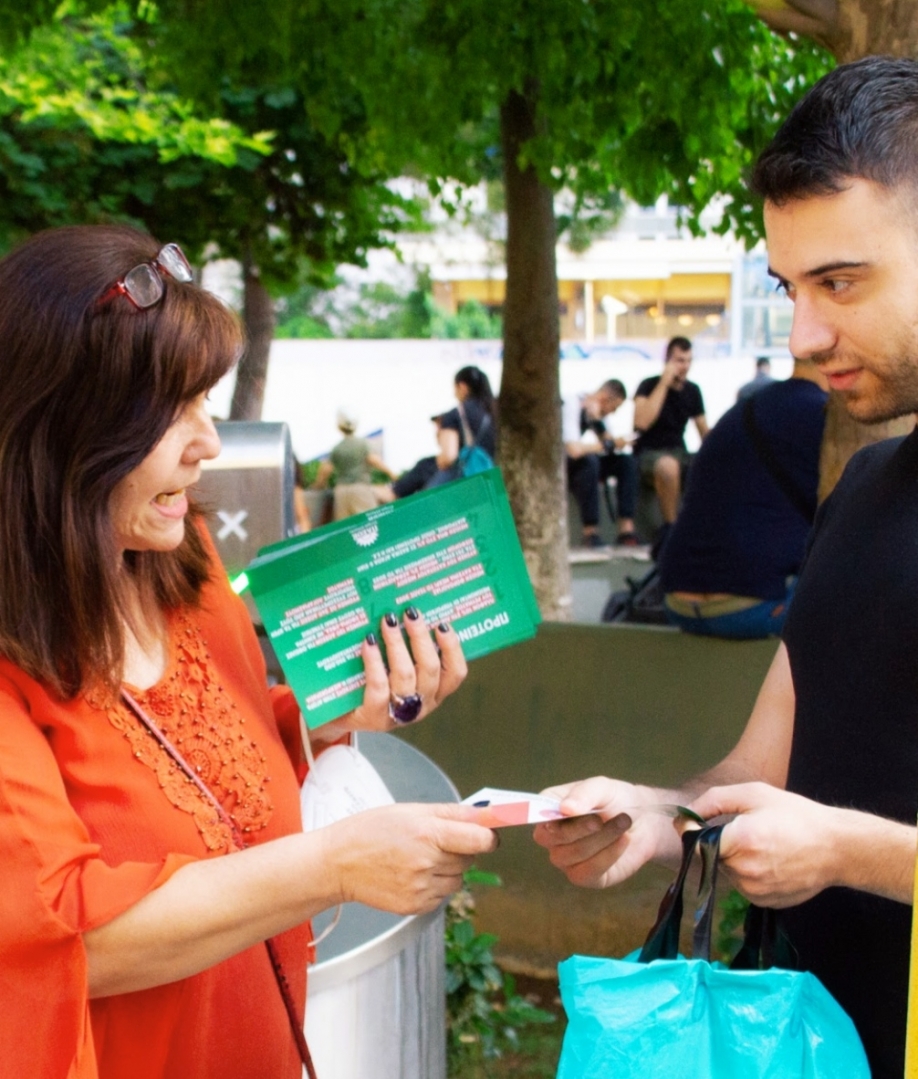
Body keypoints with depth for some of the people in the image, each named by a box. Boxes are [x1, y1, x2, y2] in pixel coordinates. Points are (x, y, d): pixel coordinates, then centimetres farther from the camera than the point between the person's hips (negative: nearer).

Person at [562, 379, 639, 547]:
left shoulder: (596, 409, 1)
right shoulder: (572, 406, -23)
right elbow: (574, 450, -35)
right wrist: (609, 445, -23)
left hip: (586, 464, 8)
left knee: (626, 460, -10)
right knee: (589, 461, -36)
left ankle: (626, 527, -16)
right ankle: (590, 532, -30)